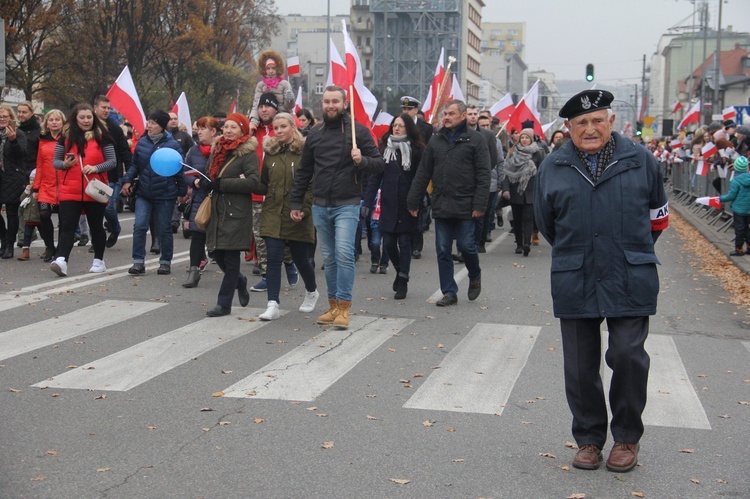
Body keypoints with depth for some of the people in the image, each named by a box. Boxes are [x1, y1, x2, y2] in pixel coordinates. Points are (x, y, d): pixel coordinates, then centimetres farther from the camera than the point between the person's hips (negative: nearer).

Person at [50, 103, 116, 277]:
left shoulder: (102, 137, 1)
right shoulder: (66, 137, 7)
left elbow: (113, 161, -1)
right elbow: (55, 161, 11)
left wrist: (96, 168, -18)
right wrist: (64, 164, -11)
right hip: (69, 191, 1)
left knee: (96, 226, 11)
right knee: (67, 225, -9)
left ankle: (99, 261, 23)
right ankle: (61, 260, -19)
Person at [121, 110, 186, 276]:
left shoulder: (172, 145, -6)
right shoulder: (142, 142, 4)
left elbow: (179, 170, -1)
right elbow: (135, 165, 12)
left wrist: (183, 191, 1)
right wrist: (127, 180, -1)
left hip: (165, 195, -3)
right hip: (143, 194, 3)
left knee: (164, 229, 8)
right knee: (139, 226, -7)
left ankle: (165, 262, 20)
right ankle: (138, 262, -2)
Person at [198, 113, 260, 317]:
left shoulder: (248, 153, -6)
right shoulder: (218, 150, 16)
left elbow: (254, 183, -18)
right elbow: (210, 176, 24)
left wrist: (222, 184, -18)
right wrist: (203, 182, -1)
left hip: (237, 213, -7)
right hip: (218, 210, 7)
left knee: (230, 258, -3)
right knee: (218, 254, 8)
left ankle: (224, 304, 3)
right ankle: (240, 281, 36)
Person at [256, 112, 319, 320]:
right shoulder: (270, 153, 10)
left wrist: (304, 209, -17)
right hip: (273, 215, 3)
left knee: (300, 258, 11)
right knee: (274, 259, -6)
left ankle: (312, 292, 38)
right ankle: (273, 304, -6)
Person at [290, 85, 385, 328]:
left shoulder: (359, 131, 0)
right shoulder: (314, 134, 12)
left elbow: (379, 163, 0)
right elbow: (304, 171, 17)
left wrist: (361, 160, -21)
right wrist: (295, 203, 15)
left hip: (347, 205, -4)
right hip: (320, 206, 4)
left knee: (344, 253, -16)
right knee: (328, 258, 9)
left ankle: (344, 307, -9)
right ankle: (333, 305, 17)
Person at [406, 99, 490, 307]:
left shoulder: (475, 140, -2)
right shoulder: (436, 140, 11)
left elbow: (483, 175, -6)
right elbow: (423, 173, 12)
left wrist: (479, 204, -14)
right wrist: (413, 201, 8)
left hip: (465, 206, -4)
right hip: (441, 205, 4)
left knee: (466, 245, -1)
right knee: (443, 251, 4)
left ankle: (475, 276, 28)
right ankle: (449, 292, 13)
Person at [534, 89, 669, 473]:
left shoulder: (639, 160, 2)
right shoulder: (553, 168, 5)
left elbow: (657, 214, 15)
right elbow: (546, 224, 17)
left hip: (631, 282, -2)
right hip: (574, 283, 2)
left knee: (628, 355, -6)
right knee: (580, 365, 7)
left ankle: (627, 437, 14)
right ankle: (588, 438, 23)